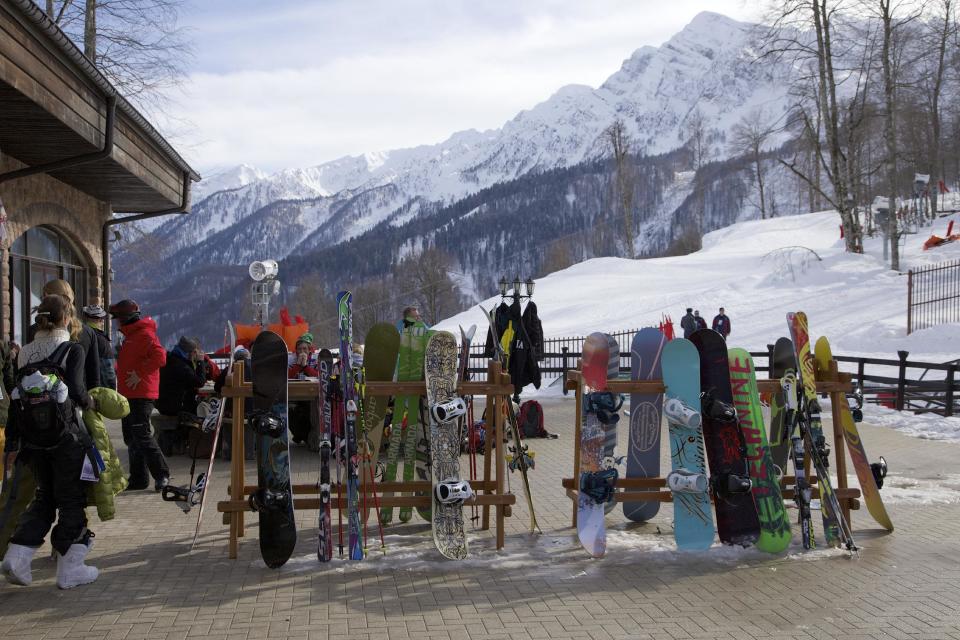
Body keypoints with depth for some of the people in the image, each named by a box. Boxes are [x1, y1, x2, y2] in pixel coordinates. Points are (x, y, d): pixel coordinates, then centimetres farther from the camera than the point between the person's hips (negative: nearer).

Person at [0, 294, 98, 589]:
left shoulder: (26, 353, 8)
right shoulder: (73, 349, -7)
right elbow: (76, 390, -19)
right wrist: (91, 402, 4)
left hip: (33, 437, 5)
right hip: (66, 435, -5)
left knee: (44, 497, 20)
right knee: (72, 499, 5)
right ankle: (70, 569, 9)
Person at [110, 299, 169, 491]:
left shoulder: (145, 335, -12)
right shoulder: (130, 336, 20)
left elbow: (160, 357, -25)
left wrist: (140, 374, -21)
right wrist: (119, 369, 14)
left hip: (141, 395, -11)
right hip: (129, 394, 11)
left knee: (141, 435, -12)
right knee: (131, 438, 12)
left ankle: (162, 474, -5)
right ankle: (138, 479, 18)